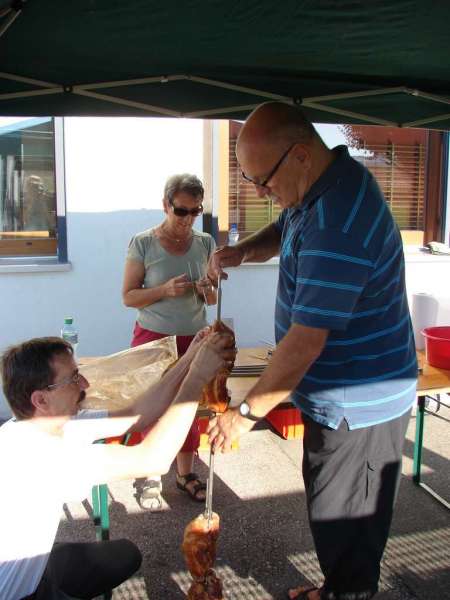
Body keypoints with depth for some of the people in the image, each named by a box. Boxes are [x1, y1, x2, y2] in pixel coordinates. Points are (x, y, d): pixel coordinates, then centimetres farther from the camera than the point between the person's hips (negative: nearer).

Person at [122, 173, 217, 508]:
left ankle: (186, 473, 25)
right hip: (154, 338, -3)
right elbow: (128, 296, -7)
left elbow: (212, 298, 9)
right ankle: (149, 477, 20)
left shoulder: (205, 243, 2)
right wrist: (164, 290, -22)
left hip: (194, 338, 3)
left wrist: (207, 291, -14)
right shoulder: (143, 243, -8)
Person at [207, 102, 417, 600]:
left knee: (343, 524, 10)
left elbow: (306, 340, -30)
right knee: (331, 510, 26)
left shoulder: (337, 226, -32)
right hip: (339, 395, 10)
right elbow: (284, 231, 20)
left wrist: (247, 413, -19)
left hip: (357, 408, -10)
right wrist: (243, 251, -2)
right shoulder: (320, 187, 1)